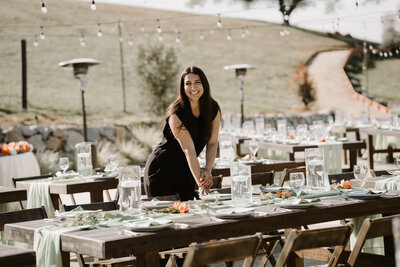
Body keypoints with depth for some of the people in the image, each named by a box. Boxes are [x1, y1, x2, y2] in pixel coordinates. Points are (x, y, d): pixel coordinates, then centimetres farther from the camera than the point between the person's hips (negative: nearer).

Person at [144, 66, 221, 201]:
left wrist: (207, 171, -22)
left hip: (186, 172, 5)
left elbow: (212, 143, -6)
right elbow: (189, 150, -28)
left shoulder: (213, 108, -6)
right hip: (161, 171, -5)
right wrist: (200, 182, -34)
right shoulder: (176, 113, -23)